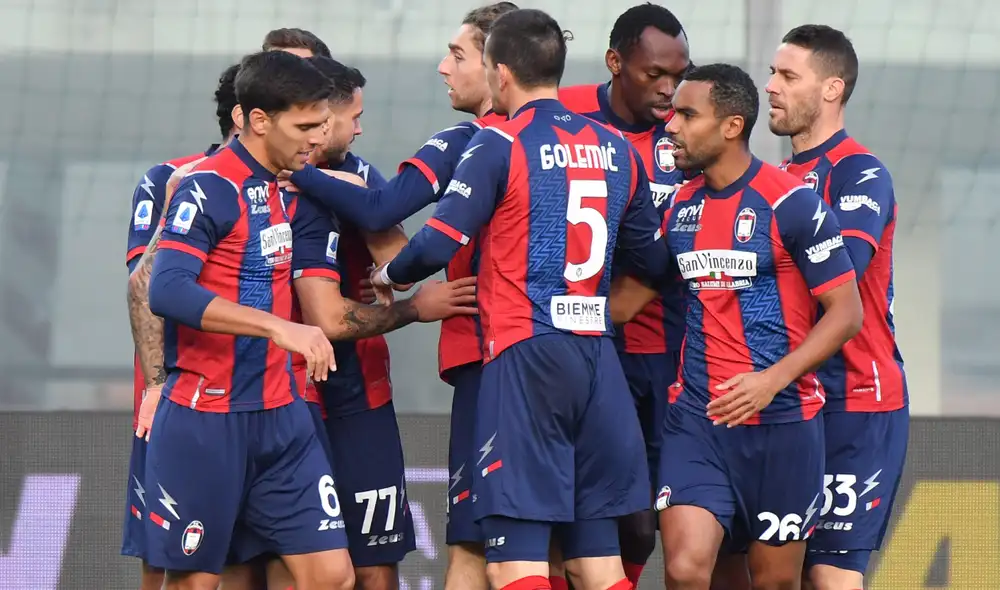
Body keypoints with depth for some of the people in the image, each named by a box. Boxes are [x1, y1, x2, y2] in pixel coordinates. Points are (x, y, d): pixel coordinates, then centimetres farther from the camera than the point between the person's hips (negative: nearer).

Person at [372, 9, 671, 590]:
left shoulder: (501, 145, -6)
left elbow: (439, 243, -11)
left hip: (525, 352, -6)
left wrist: (390, 275, 10)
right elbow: (655, 258, 17)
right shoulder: (616, 148, 12)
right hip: (597, 355, 6)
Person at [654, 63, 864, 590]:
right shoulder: (679, 209, 9)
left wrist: (774, 378, -20)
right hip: (696, 417, 4)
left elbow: (846, 311, -10)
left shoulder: (791, 204, -9)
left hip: (781, 420, -4)